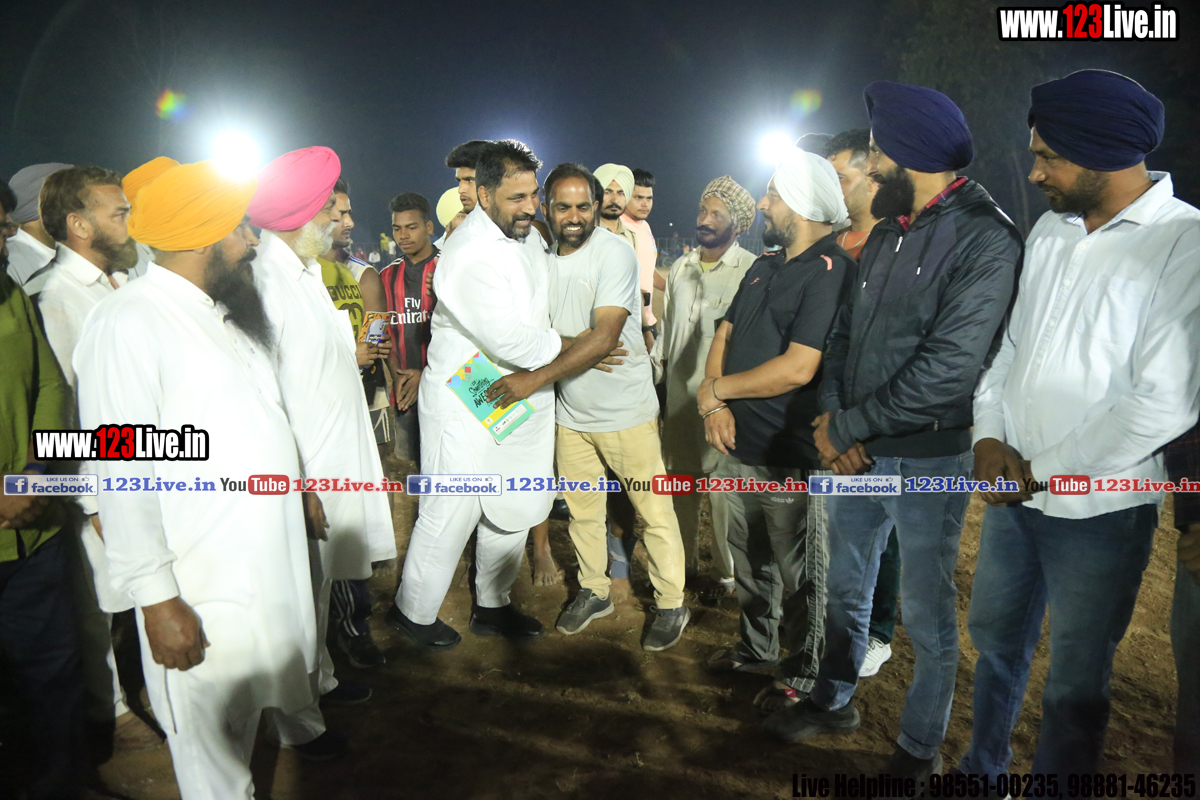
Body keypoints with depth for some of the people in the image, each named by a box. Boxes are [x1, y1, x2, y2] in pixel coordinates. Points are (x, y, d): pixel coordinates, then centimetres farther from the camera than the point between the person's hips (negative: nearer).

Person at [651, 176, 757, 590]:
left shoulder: (752, 271, -9)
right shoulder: (681, 267, 11)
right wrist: (655, 376, 16)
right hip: (678, 394, 6)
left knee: (722, 486, 0)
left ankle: (728, 571, 18)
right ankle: (684, 562, 29)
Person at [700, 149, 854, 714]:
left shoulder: (831, 270, -17)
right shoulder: (765, 266, 11)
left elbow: (797, 368, -24)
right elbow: (724, 335, 12)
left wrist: (717, 388, -11)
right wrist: (716, 405, -6)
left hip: (790, 459, -8)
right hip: (738, 446, 8)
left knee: (799, 575, 9)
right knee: (749, 560, 22)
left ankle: (801, 675, 28)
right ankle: (756, 647, 42)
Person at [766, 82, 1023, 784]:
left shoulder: (986, 239, -17)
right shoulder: (887, 233, 9)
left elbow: (947, 371, -24)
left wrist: (846, 426, -16)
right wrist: (833, 416, -7)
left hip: (928, 460, -7)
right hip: (858, 453, 7)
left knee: (928, 617, 9)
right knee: (846, 589, 21)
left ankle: (921, 750, 30)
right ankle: (835, 703, 42)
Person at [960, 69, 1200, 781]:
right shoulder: (1050, 229, 5)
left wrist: (1044, 472, -14)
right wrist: (991, 436, -3)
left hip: (1098, 508, -6)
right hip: (1013, 490, 6)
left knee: (1075, 685, 10)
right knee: (995, 639, 21)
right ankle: (981, 770, 43)